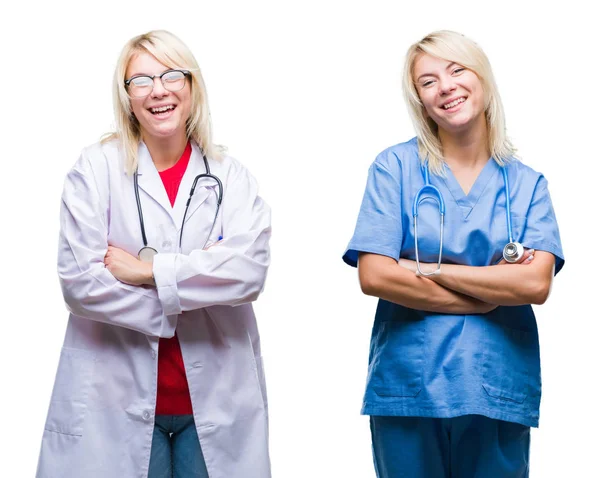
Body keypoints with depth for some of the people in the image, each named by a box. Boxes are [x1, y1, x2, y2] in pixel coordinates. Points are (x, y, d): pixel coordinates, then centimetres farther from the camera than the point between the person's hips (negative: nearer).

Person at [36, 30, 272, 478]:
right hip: (117, 402, -2)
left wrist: (149, 271, -16)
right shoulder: (96, 168, -1)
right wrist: (197, 275, -11)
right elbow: (80, 281, -10)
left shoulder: (230, 177, 4)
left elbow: (250, 269, -12)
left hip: (217, 398, 2)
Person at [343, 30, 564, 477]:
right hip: (408, 384, -1)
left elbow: (537, 285, -10)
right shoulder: (396, 167, -1)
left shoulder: (527, 184, 5)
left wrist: (429, 269, -11)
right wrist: (491, 293, -8)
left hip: (498, 386, 2)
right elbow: (374, 276, -11)